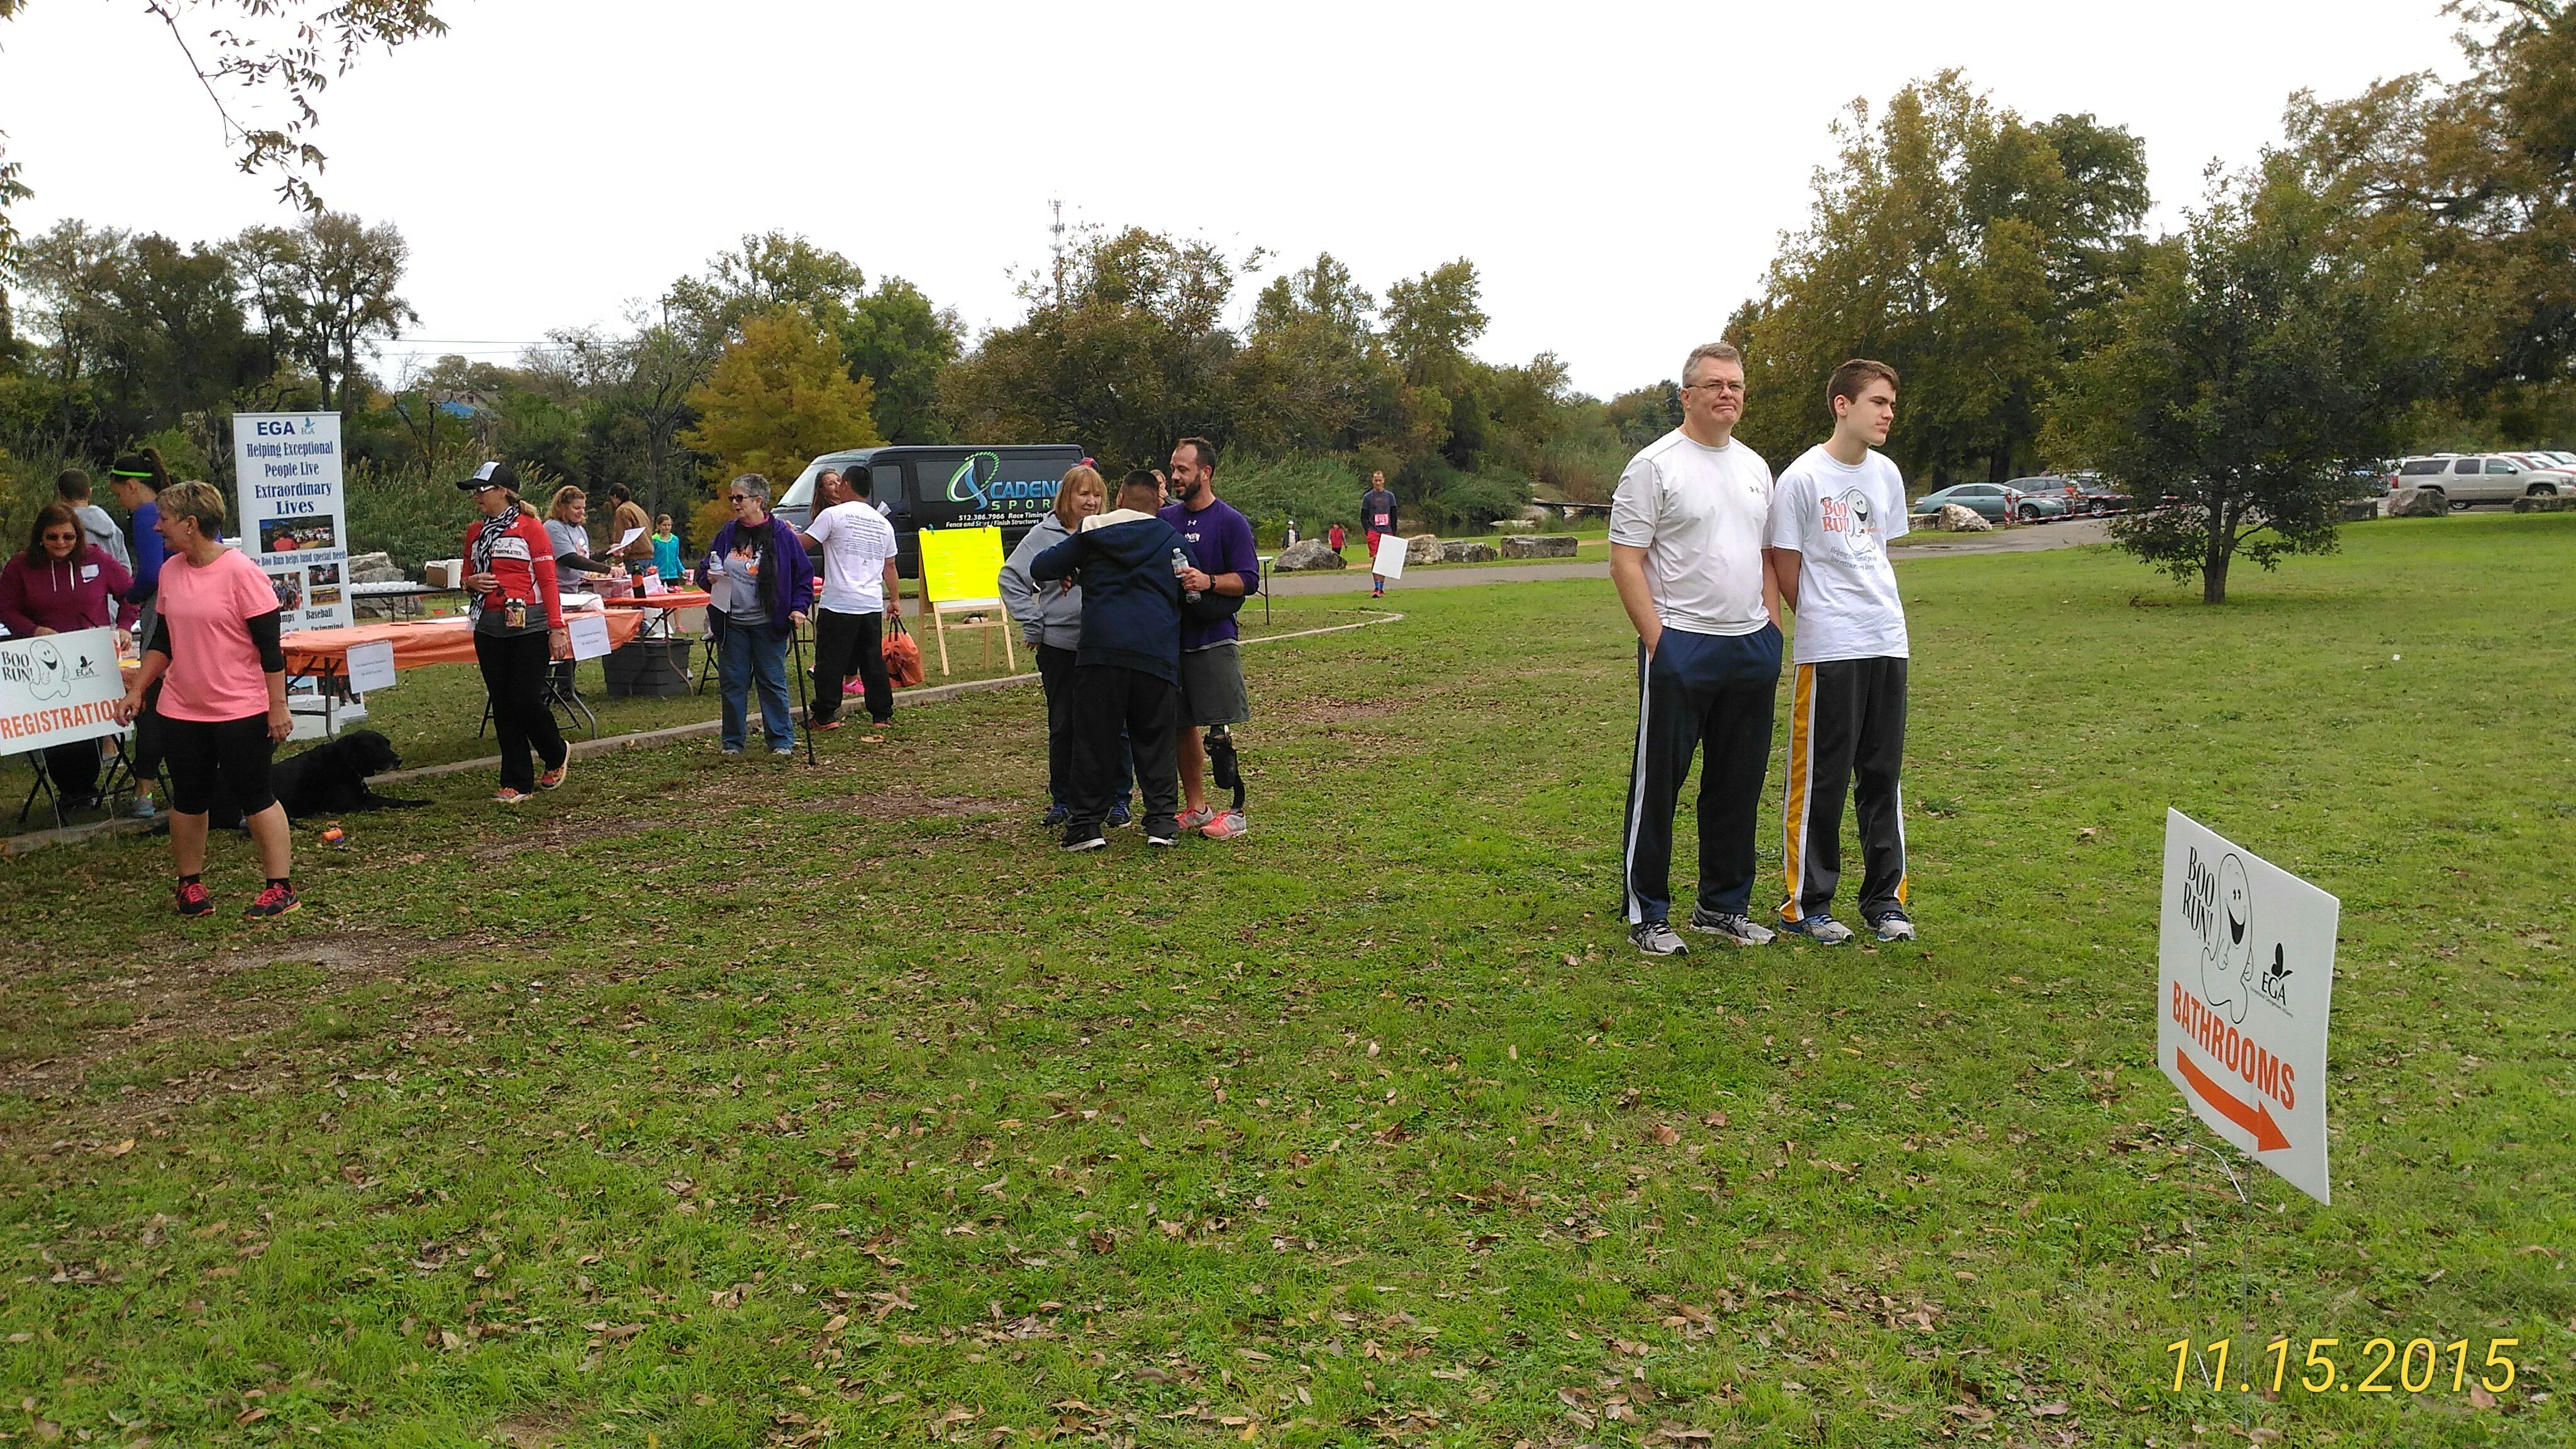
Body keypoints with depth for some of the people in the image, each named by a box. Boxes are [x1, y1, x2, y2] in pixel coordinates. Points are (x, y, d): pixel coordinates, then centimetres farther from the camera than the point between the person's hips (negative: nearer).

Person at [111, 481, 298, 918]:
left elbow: (269, 646, -13)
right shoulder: (171, 571, 6)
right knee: (189, 798, 12)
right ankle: (190, 883, 25)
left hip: (241, 710, -6)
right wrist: (136, 690, 12)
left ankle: (282, 888, 4)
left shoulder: (241, 571, -13)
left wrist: (277, 706, -14)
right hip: (181, 710, 6)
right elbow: (162, 641, 17)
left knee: (253, 796, -2)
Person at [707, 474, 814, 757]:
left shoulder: (781, 534, -4)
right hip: (733, 623, 4)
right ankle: (732, 740, 18)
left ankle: (781, 739, 12)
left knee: (773, 681, 2)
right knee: (734, 682, 8)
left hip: (769, 625, -3)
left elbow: (804, 573, 0)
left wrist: (798, 607, -10)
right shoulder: (727, 534, 7)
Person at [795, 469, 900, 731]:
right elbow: (889, 566, 18)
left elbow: (803, 543, -5)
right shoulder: (883, 523, 12)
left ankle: (825, 716, 3)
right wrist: (895, 598, 28)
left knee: (830, 661, 1)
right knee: (873, 660, 11)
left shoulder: (833, 515, -6)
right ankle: (882, 715, 13)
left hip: (838, 603, -5)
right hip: (873, 604, 5)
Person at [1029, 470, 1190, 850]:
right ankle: (1162, 819, 4)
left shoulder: (1091, 534, 9)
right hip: (1157, 655, 1)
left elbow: (1040, 568, 11)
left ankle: (1087, 824, 4)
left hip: (1101, 649, -1)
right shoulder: (1172, 540, 12)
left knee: (1094, 740, 4)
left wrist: (1070, 573, 32)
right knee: (1155, 741, 9)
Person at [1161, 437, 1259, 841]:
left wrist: (1209, 582, -24)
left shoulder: (1231, 522, -5)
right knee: (1181, 727, 10)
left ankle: (1235, 812, 3)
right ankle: (1196, 808, 21)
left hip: (1213, 640, -6)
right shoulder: (1165, 519, 10)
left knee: (1219, 731, -6)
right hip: (1170, 638, 6)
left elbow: (1248, 581, -10)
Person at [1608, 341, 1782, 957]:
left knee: (1738, 786, 13)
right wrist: (1657, 639, -16)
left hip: (1752, 648, 7)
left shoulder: (1755, 467, 15)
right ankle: (1646, 914, 9)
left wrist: (1770, 623, 11)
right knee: (1658, 785, 0)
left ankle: (1723, 907, 25)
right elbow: (1626, 561, -11)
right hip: (1680, 649, -7)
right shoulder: (1654, 465, -7)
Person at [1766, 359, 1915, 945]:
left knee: (1883, 775, 11)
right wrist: (1824, 620, 4)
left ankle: (1885, 898, 21)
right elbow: (1784, 566, -4)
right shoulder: (1802, 478, -9)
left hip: (1888, 643, 6)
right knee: (1820, 777, 0)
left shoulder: (1887, 474, 11)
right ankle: (1806, 904, 11)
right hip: (1827, 651, -6)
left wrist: (1875, 609, 12)